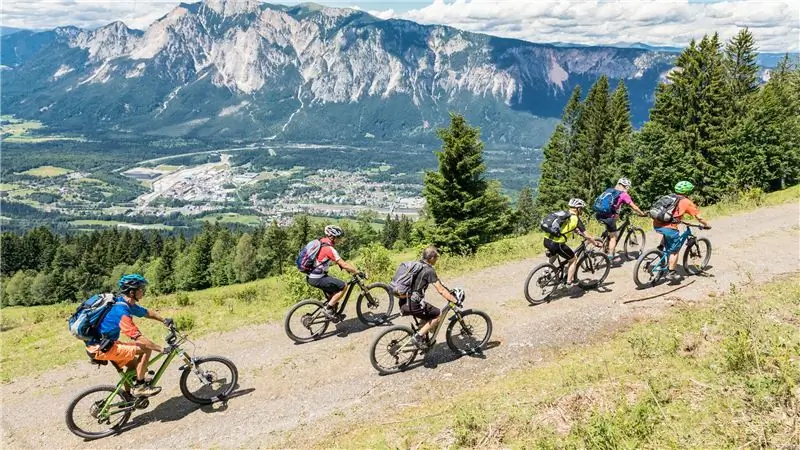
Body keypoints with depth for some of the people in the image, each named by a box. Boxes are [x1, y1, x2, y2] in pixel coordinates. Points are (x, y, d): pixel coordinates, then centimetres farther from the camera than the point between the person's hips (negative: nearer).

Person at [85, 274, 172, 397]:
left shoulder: (127, 303, 2)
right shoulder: (121, 311, -27)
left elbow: (146, 312, 21)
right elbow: (139, 338, -30)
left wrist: (164, 320, 15)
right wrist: (161, 349, -25)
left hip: (104, 344, 10)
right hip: (101, 349, -10)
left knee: (134, 366, 17)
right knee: (146, 349, -14)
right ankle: (139, 386, -3)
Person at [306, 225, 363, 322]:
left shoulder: (321, 243, 10)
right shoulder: (329, 249, -19)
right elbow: (344, 265, -20)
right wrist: (358, 272, -10)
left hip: (311, 276, 10)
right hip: (317, 279, -10)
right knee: (343, 286, -7)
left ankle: (332, 314, 29)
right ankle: (328, 309, -3)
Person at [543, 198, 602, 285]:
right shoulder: (576, 219, -1)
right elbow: (587, 236, 3)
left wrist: (579, 232, 48)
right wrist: (596, 243, 16)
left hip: (546, 240, 7)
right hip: (556, 244, -7)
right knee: (573, 259, 14)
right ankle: (569, 281, 15)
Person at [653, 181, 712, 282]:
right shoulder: (687, 202, 7)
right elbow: (699, 217, 10)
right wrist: (707, 225, 26)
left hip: (656, 225, 6)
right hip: (669, 227, -6)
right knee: (674, 250, 11)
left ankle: (660, 247, 23)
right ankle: (671, 273, 14)